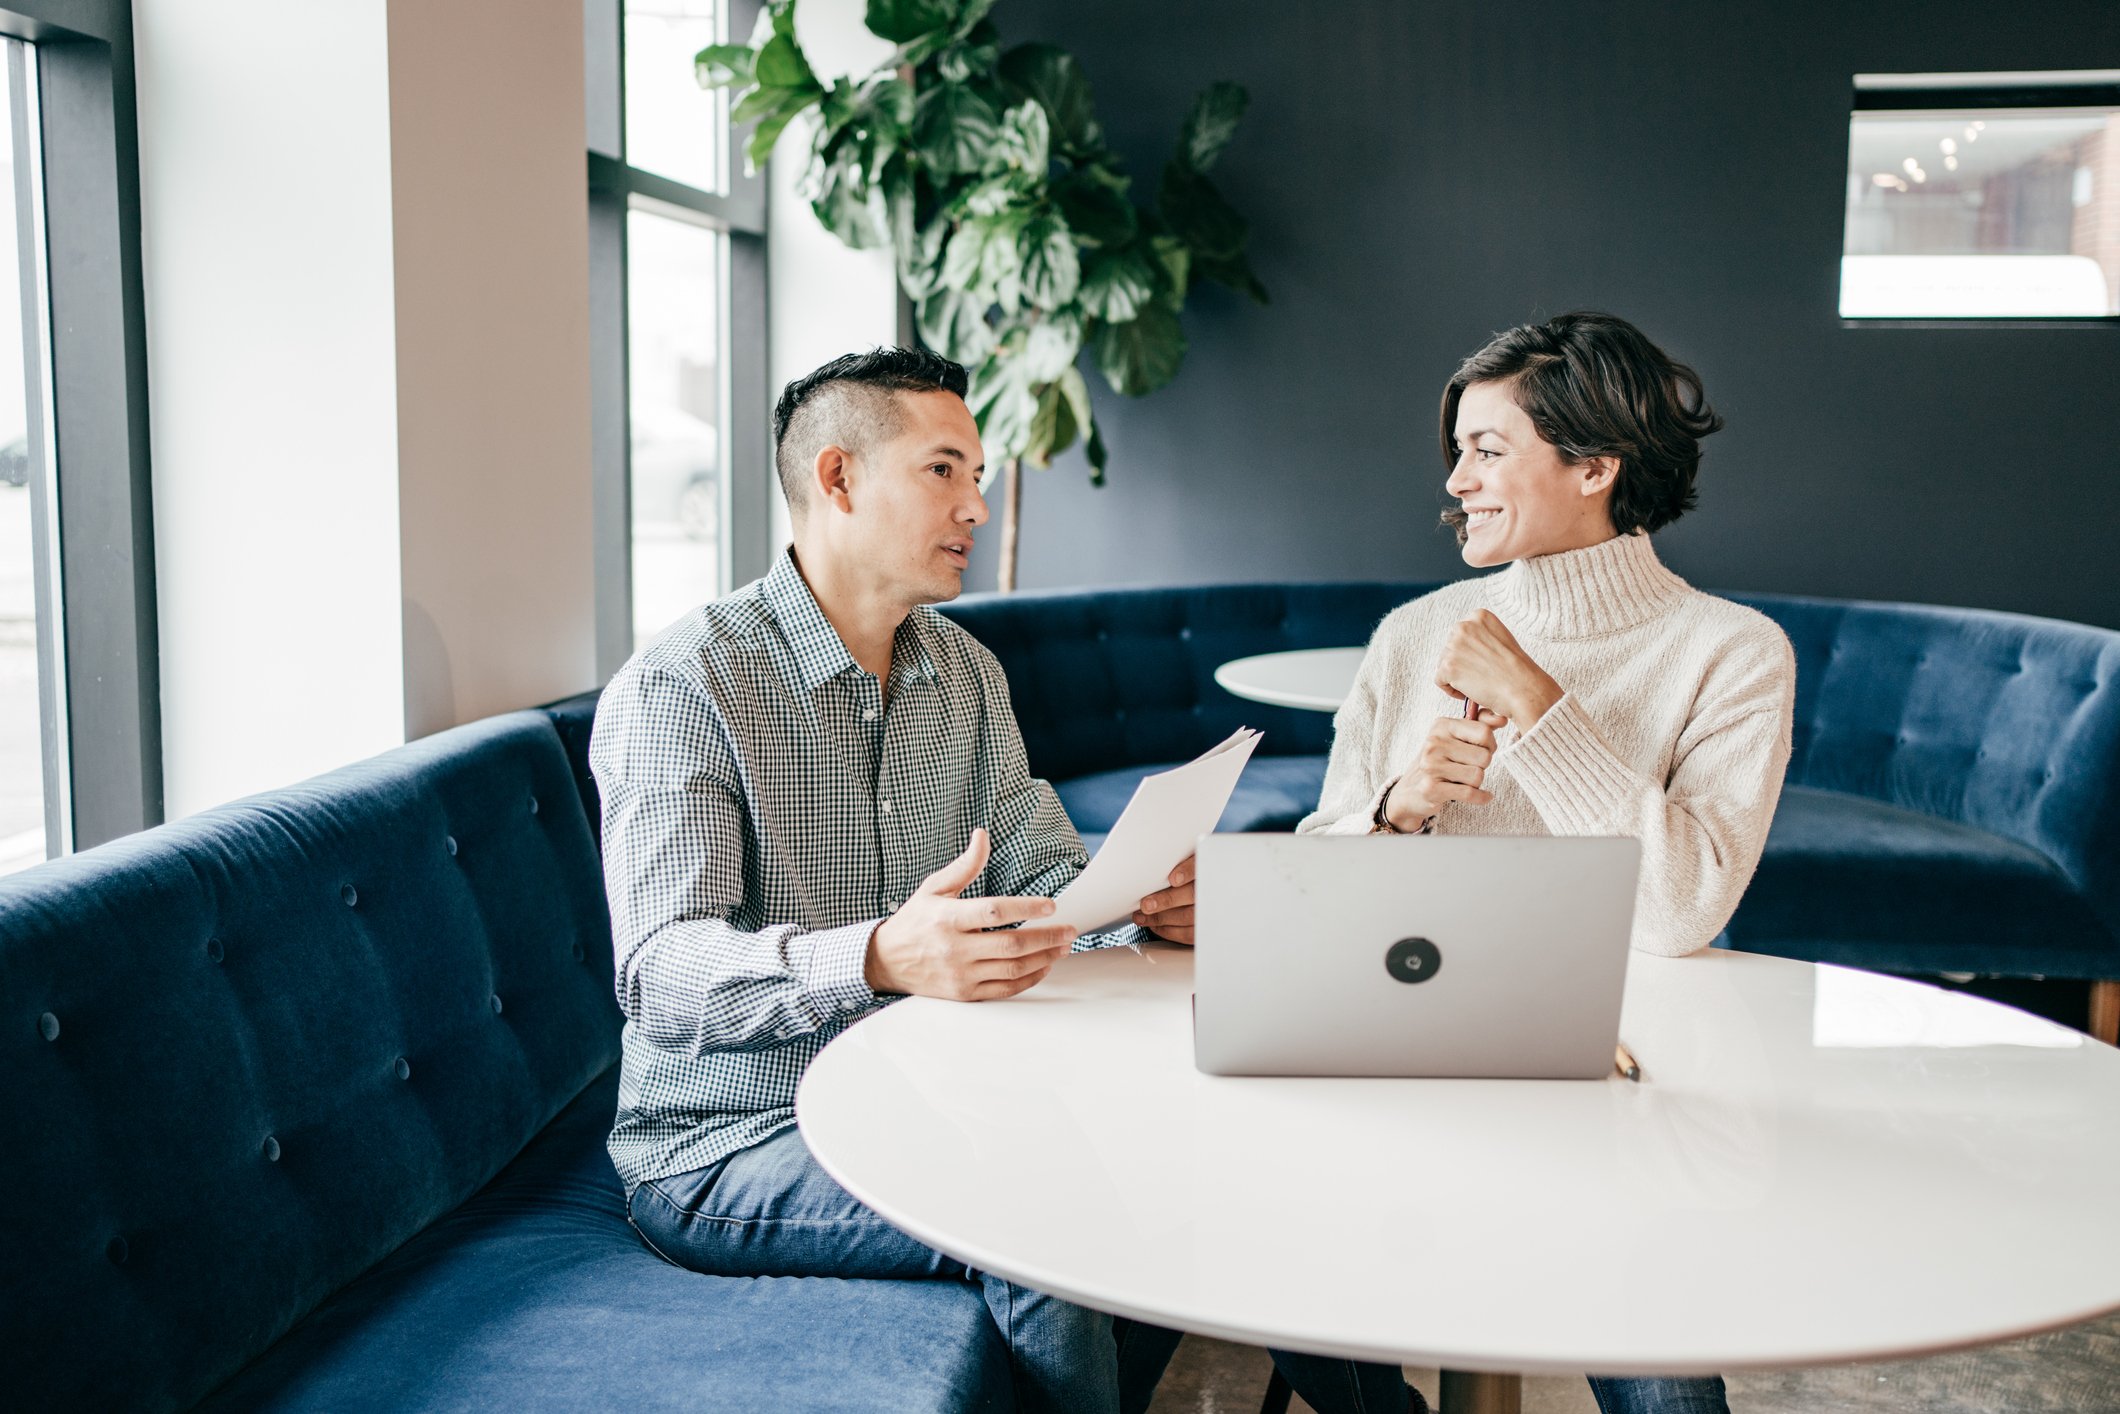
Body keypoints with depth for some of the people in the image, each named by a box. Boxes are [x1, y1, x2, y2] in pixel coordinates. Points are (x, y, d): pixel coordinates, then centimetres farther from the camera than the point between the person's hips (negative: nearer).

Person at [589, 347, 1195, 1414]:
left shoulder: (966, 672, 9)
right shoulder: (678, 686, -15)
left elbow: (1042, 874, 7)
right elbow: (661, 974, -25)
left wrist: (1147, 897, -17)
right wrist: (879, 957, -43)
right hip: (727, 1146, -7)